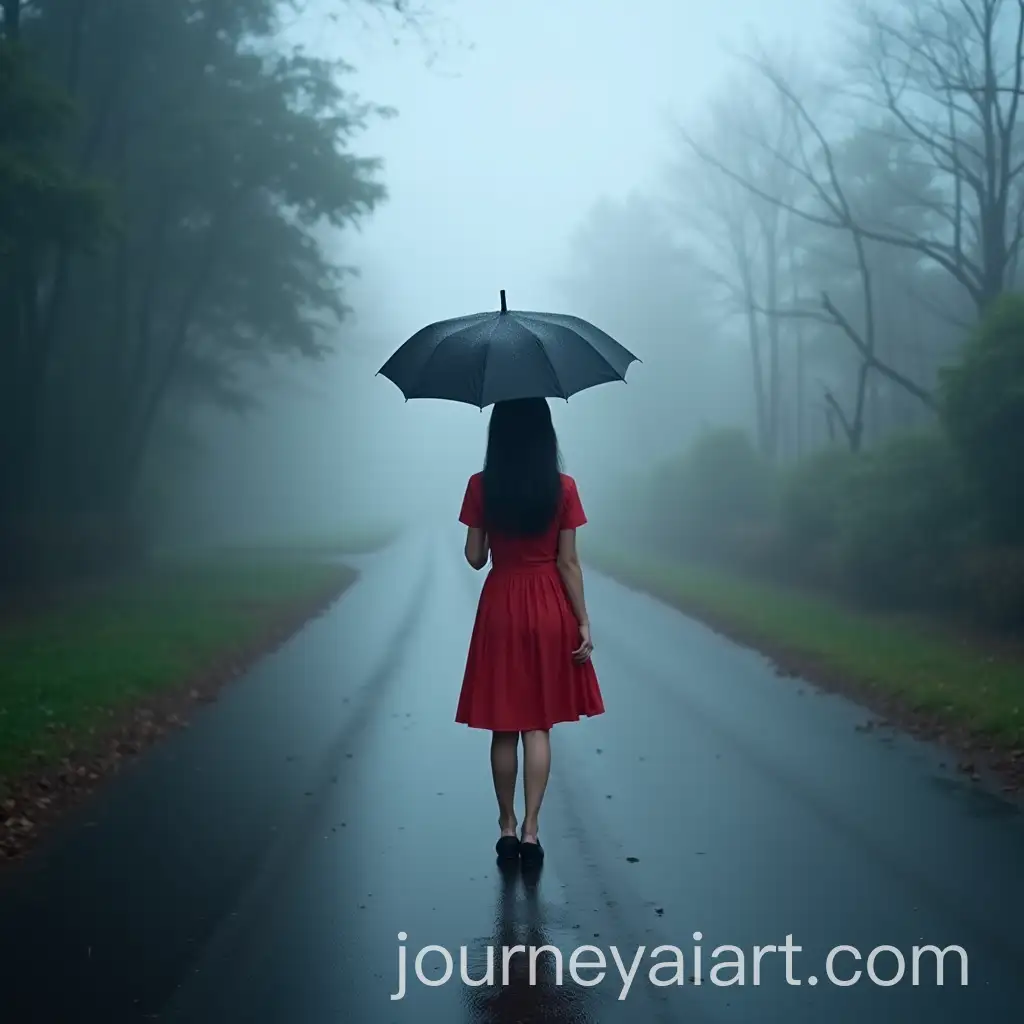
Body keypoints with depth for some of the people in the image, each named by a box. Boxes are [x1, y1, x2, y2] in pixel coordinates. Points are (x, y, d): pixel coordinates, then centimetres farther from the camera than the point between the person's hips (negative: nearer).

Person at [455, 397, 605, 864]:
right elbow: (568, 563, -7)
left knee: (504, 727, 10)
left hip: (500, 607, 0)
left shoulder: (481, 486, -7)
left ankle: (507, 827, 16)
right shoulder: (562, 488, -7)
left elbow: (474, 557, -3)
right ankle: (530, 829, 1)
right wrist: (583, 623, -1)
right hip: (549, 608, 0)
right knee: (538, 725, 7)